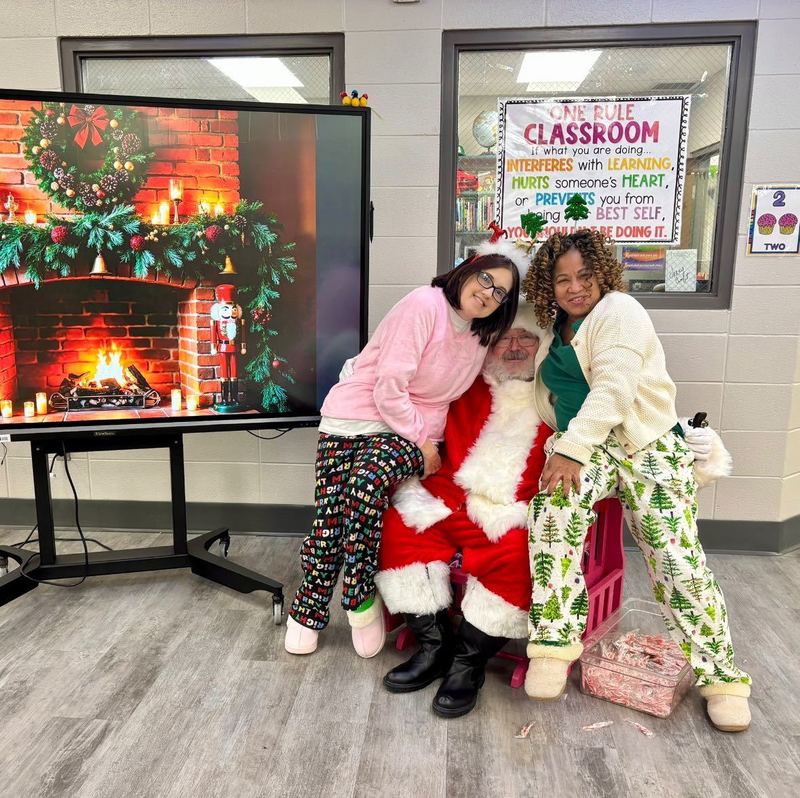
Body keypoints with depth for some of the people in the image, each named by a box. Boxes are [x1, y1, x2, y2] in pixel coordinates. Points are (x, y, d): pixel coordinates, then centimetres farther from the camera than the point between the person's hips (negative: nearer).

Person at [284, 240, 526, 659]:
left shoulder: (483, 337, 11)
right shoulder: (424, 305, -10)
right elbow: (390, 386, -15)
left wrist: (424, 441, 8)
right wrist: (421, 440, -11)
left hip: (413, 433, 3)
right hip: (352, 419, -3)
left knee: (368, 482, -29)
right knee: (329, 526, -12)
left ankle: (361, 597, -12)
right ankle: (307, 611, 11)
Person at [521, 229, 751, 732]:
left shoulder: (619, 311, -7)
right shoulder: (553, 327, 15)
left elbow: (612, 390, -19)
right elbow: (548, 393, 30)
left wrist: (572, 450, -26)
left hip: (648, 447, -4)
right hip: (583, 445, 4)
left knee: (677, 556, -11)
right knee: (554, 506, -28)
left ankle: (721, 675, 7)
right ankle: (555, 642, -22)